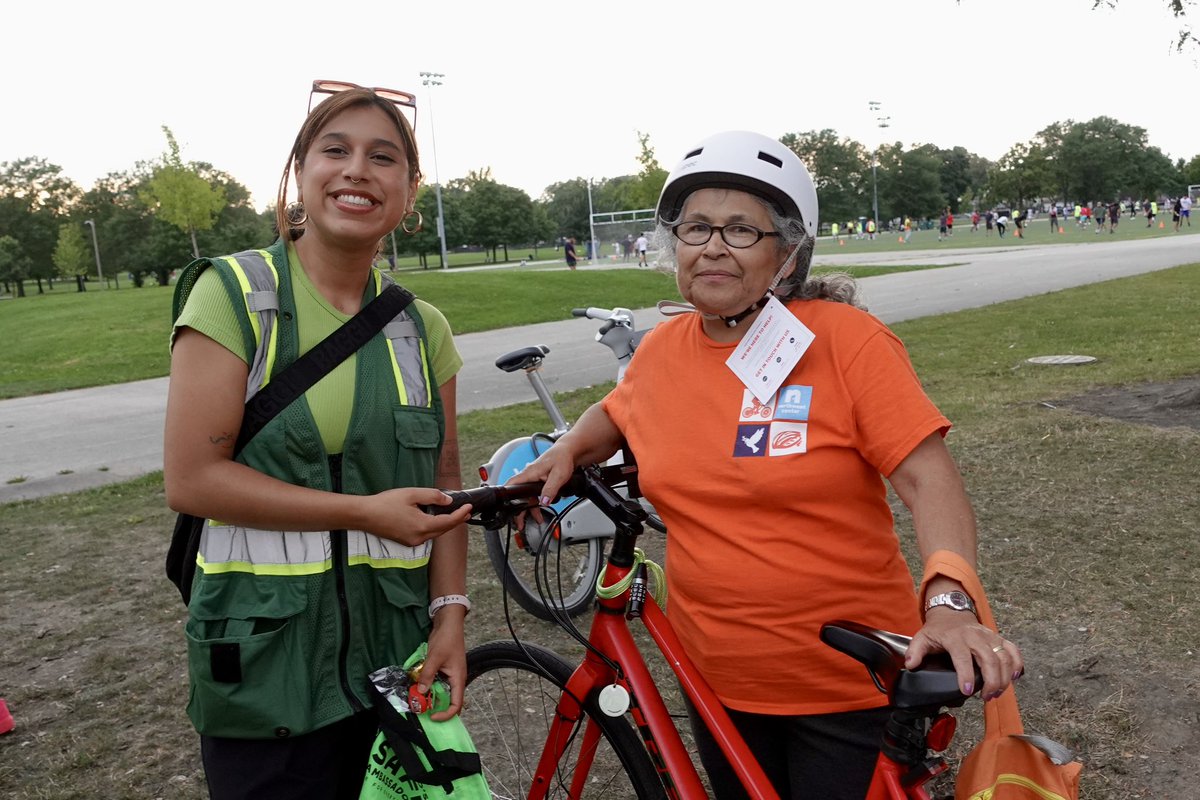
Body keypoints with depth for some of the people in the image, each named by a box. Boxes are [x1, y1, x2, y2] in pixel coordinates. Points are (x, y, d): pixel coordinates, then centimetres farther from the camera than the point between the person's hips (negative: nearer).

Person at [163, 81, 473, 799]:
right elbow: (192, 479, -13)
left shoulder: (421, 328, 5)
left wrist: (451, 612, -4)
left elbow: (443, 485, 7)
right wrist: (364, 510, -18)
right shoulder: (234, 292, -8)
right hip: (267, 658, -3)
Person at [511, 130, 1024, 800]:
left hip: (851, 683, -4)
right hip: (718, 678, 5)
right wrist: (568, 450, 3)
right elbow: (616, 413, 21)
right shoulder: (661, 351, 0)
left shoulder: (845, 339, -14)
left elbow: (930, 480, -19)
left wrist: (948, 602, -34)